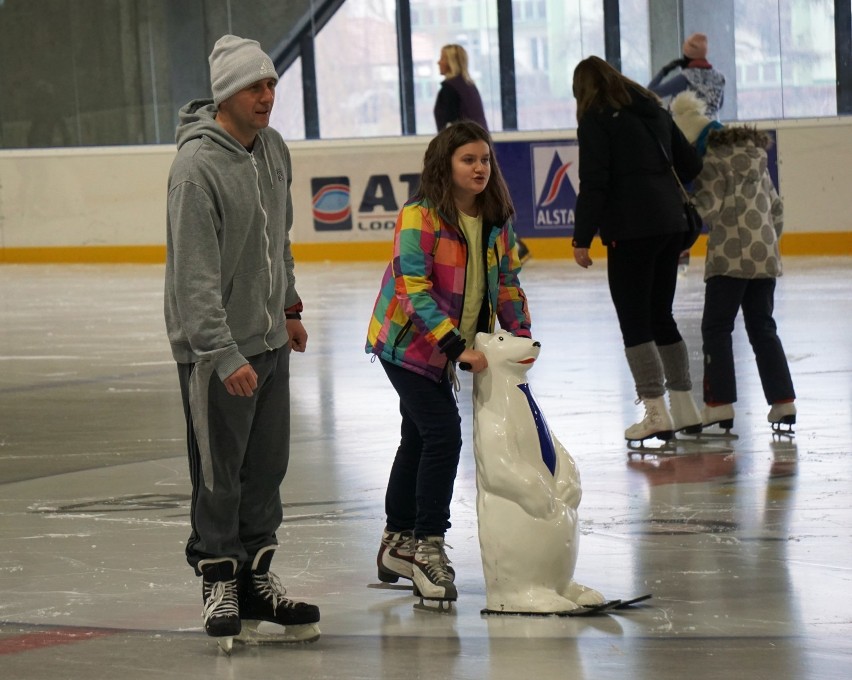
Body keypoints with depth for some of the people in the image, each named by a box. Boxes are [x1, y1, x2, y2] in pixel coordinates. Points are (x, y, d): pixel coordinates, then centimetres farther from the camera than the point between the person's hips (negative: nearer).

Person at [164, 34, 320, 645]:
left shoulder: (273, 147, 5)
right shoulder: (198, 167, -21)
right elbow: (195, 274, -24)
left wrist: (289, 307, 23)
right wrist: (224, 356, -27)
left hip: (270, 339, 8)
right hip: (216, 348, -8)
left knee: (267, 467, 13)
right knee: (220, 475, 0)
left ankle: (258, 577, 23)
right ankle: (219, 581, 13)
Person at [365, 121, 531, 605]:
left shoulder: (496, 221, 1)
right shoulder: (420, 218, -21)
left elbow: (507, 282, 12)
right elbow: (414, 291, -26)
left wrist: (521, 336, 1)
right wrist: (458, 346, -31)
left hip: (445, 349, 8)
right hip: (408, 343, -8)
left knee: (419, 438, 17)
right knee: (443, 435, -16)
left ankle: (398, 544, 30)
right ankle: (428, 546, -8)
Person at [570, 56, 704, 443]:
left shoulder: (595, 119, -5)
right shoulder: (653, 110, 15)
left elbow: (594, 183, -12)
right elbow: (690, 164, 15)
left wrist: (582, 238, -8)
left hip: (630, 230, -7)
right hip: (671, 224, 7)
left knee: (634, 322, -1)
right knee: (661, 317, 16)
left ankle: (656, 412, -6)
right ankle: (685, 409, 18)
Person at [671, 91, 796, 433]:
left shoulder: (712, 164, -7)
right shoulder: (757, 157, 16)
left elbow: (708, 207, -18)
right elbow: (775, 206, 20)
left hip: (730, 259, -7)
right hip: (766, 257, 7)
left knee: (716, 328, -1)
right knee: (763, 328, 13)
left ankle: (719, 404, -8)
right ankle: (783, 401, 8)